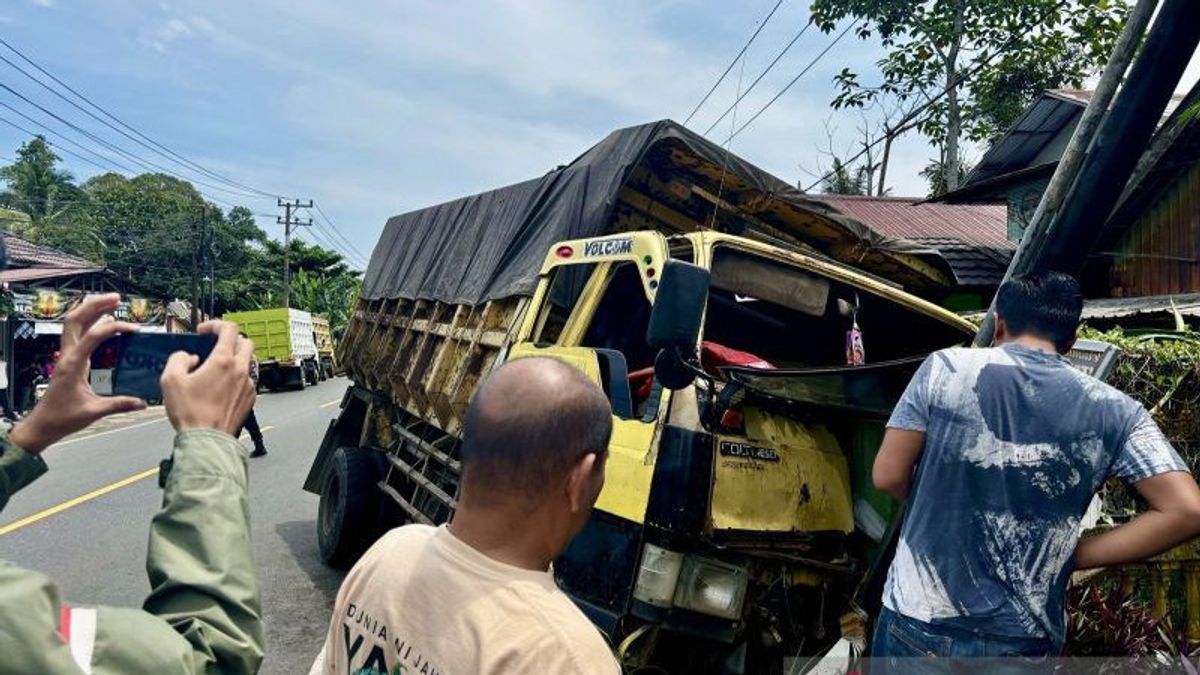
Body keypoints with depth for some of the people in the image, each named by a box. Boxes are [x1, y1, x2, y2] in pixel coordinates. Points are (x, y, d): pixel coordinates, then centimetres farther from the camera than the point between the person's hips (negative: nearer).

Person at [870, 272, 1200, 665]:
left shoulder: (946, 367, -7)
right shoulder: (1113, 412, 0)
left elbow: (888, 476, -6)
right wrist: (1074, 556, 1)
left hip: (919, 626, -1)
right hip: (1022, 643, 2)